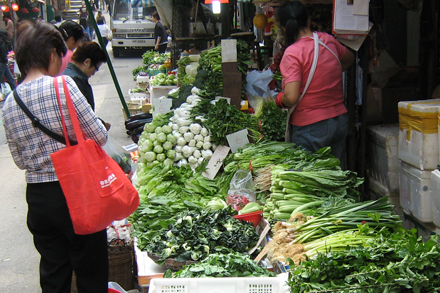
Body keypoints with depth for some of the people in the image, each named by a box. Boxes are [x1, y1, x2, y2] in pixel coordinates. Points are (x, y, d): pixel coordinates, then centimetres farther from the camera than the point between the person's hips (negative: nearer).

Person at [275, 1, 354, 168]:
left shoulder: (293, 52, -16)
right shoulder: (328, 40, 4)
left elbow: (291, 97, -24)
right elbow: (349, 58, 26)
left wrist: (280, 99, -3)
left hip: (311, 127, -6)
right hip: (340, 121, 7)